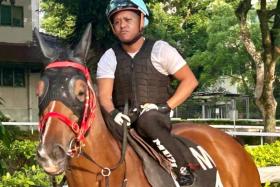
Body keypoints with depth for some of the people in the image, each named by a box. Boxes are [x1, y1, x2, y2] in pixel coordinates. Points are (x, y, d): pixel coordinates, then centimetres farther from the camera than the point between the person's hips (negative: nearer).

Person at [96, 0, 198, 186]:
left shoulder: (160, 50, 0)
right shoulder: (109, 58, 6)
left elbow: (190, 80, 0)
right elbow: (104, 95, -4)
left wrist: (166, 106, -12)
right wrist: (113, 113, -27)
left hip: (157, 119, -3)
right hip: (124, 120, 3)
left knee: (147, 120, -37)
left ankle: (183, 170, -25)